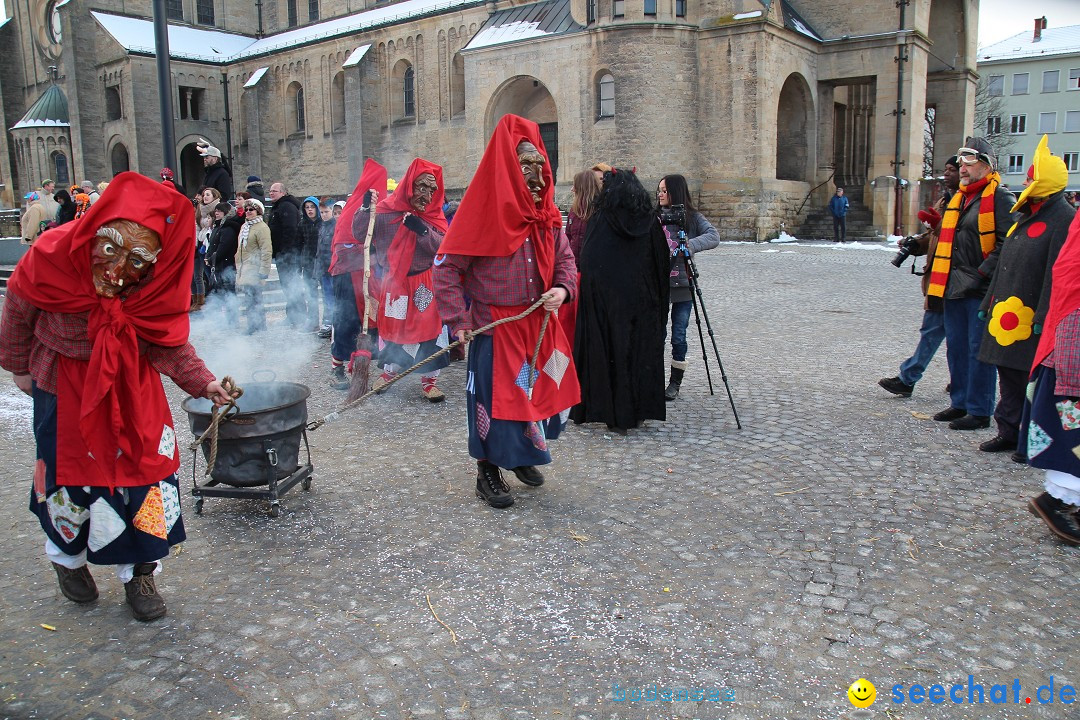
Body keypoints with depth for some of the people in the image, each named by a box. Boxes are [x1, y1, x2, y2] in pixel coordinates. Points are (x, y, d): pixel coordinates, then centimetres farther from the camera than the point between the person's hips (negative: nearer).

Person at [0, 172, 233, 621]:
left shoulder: (160, 284, -27)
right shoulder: (54, 255, -30)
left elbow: (169, 344, -11)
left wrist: (201, 382, -23)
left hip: (131, 384, 1)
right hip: (63, 385, -1)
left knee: (145, 466, -1)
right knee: (67, 471, 11)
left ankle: (138, 572, 20)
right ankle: (68, 558, 41)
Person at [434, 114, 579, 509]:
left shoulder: (547, 215, 3)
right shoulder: (483, 211, -15)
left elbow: (565, 258, 13)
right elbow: (445, 267, -13)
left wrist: (563, 288, -9)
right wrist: (460, 320, -18)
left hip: (540, 324, 6)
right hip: (495, 327, -6)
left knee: (537, 390, 17)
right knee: (495, 397, 2)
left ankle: (522, 455, 40)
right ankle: (488, 473, 21)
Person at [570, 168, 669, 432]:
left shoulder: (600, 220, -6)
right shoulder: (650, 222, 2)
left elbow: (585, 263, -8)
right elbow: (663, 264, 6)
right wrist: (660, 300, 14)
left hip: (606, 301, -3)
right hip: (642, 302, 3)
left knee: (611, 351, 4)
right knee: (642, 351, 11)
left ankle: (616, 416, 9)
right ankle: (640, 411, 20)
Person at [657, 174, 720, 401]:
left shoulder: (693, 218, 1)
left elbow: (713, 237, -14)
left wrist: (690, 245, -29)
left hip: (683, 286, -1)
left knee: (679, 336, 3)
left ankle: (675, 383, 17)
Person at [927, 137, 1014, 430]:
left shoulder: (1000, 198, -8)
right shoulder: (958, 199, 17)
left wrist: (982, 274, -18)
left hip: (981, 290, -8)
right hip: (954, 288, 8)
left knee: (979, 350, -3)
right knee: (956, 348, 13)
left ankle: (979, 411, 5)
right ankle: (960, 403, 24)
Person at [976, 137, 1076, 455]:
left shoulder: (1063, 219, -11)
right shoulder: (1025, 216, 17)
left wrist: (1044, 316, -22)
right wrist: (989, 303, 20)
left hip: (1030, 319, -9)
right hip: (1006, 315, 9)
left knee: (1033, 380, -1)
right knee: (1009, 377, 13)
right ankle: (1009, 432, 22)